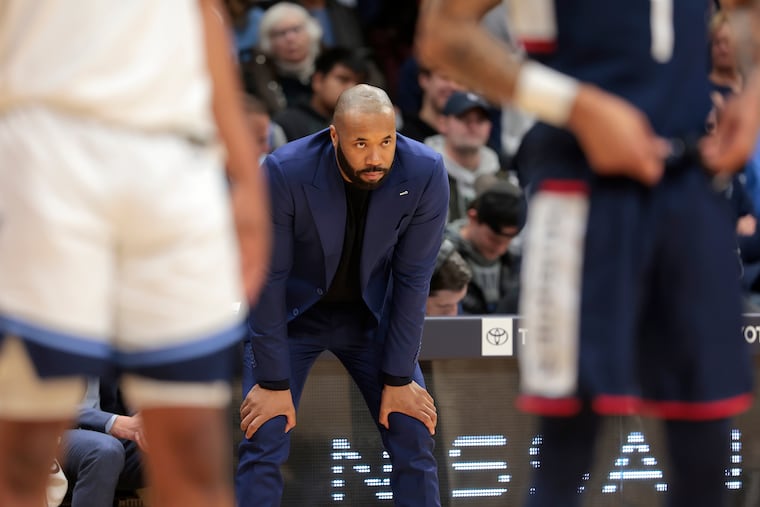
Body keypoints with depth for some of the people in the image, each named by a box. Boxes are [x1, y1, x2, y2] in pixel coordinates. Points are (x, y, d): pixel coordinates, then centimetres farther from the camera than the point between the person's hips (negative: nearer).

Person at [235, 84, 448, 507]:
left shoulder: (426, 175, -25)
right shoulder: (285, 173, -29)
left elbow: (412, 279, -16)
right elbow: (269, 278, -22)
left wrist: (398, 378, -13)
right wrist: (274, 383, -19)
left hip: (373, 312, 2)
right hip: (294, 312, -2)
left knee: (415, 438, -6)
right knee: (263, 442, -13)